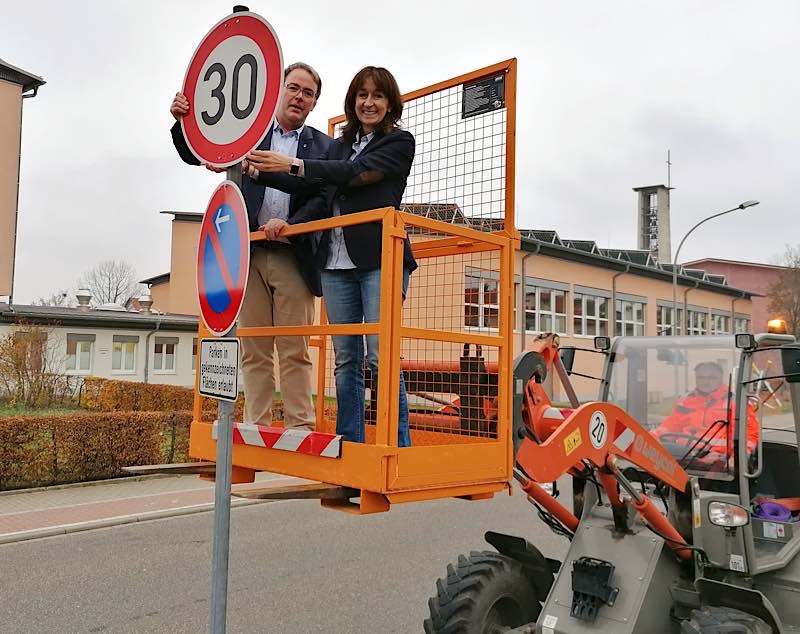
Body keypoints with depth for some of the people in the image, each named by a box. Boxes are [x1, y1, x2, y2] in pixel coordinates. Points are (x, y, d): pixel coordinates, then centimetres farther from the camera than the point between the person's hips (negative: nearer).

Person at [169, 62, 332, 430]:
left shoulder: (324, 147, 10)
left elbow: (324, 196, -5)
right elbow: (194, 154, 12)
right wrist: (183, 121, -7)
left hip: (294, 258, -1)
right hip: (250, 256, 1)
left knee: (294, 351, -1)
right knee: (254, 351, 4)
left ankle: (300, 428, 5)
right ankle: (256, 428, 10)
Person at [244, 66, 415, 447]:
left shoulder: (400, 142, 6)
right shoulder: (338, 146, 23)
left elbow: (358, 173, -10)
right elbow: (324, 199, 14)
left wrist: (294, 166, -15)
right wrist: (289, 223, -4)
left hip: (379, 259, -5)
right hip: (336, 262, 5)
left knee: (379, 357, -12)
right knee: (345, 360, 6)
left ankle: (399, 448, -4)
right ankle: (349, 446, 12)